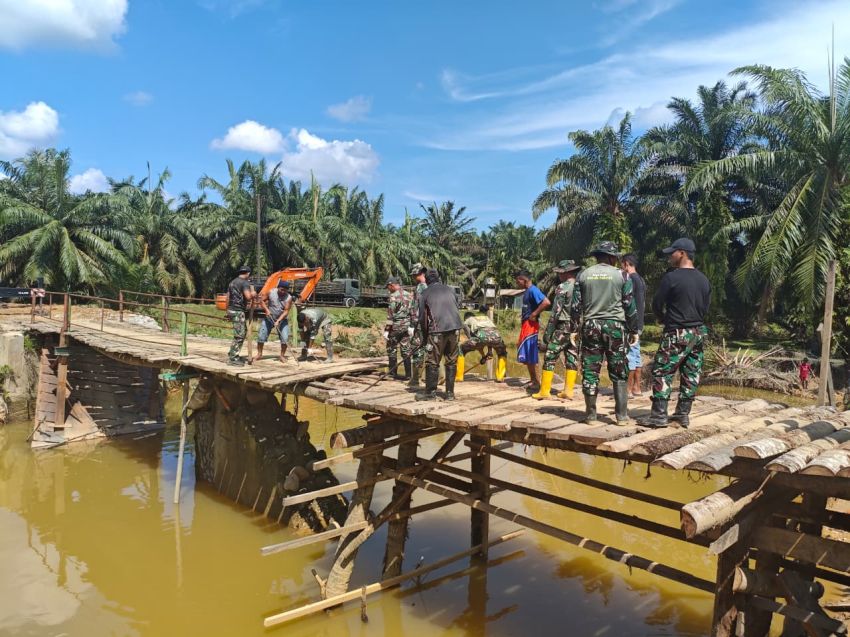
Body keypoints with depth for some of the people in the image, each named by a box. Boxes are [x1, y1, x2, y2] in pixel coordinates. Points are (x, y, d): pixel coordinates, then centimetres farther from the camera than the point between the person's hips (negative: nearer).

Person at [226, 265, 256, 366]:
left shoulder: (232, 282, 16)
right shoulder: (245, 283, -11)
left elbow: (228, 298, 18)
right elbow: (248, 297, -23)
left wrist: (228, 312, 24)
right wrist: (253, 294, -1)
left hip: (231, 310, 9)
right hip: (238, 311, -9)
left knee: (243, 332, 19)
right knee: (239, 335, -5)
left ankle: (233, 354, 22)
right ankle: (232, 359, -3)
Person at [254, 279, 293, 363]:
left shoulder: (289, 298, -16)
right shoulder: (271, 292, -13)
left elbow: (286, 311, -19)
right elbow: (262, 300, -3)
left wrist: (278, 321, -28)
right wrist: (266, 310, -17)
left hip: (282, 320, -1)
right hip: (269, 318, 1)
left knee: (285, 338, -12)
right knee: (261, 336, 0)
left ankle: (282, 355, 5)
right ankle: (259, 354, 17)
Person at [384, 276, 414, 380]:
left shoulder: (394, 296, -13)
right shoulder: (409, 295, 8)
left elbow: (390, 314, -15)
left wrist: (386, 330, -12)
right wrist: (411, 327, 15)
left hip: (396, 326, -6)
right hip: (406, 326, 6)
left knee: (392, 349, 6)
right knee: (406, 350, 8)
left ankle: (393, 372, 8)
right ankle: (408, 374, 7)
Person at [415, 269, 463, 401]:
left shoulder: (425, 294, 6)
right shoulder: (450, 290, 16)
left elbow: (423, 318, 4)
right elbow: (456, 308, 18)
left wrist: (425, 337, 15)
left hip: (437, 330, -4)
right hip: (454, 328, 4)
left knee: (432, 362, 6)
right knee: (452, 362, 10)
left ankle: (431, 392, 10)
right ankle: (450, 393, 13)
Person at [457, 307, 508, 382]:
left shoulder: (466, 322, 30)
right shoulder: (486, 317, 43)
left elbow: (471, 338, 23)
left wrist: (483, 355, 26)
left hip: (481, 335, -3)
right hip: (495, 335, 3)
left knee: (461, 350, 19)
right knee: (502, 353, 35)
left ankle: (458, 377, 16)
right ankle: (500, 377, 26)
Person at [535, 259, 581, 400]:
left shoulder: (562, 288, -11)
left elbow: (555, 313, -14)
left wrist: (546, 336, -10)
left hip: (563, 327, -6)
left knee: (549, 357, 2)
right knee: (572, 358, 11)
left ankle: (544, 391, 2)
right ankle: (568, 390, 11)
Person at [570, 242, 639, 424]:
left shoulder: (583, 275, 4)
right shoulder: (622, 275, -1)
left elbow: (575, 305, 4)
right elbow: (630, 306, -1)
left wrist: (574, 329, 10)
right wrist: (634, 330, 7)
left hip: (591, 327, 2)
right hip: (615, 327, -1)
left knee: (590, 372, 5)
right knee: (619, 373, 6)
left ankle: (590, 414, 8)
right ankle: (621, 415, 6)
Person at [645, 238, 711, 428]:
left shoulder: (671, 277, -13)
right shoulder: (704, 279, 8)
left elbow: (657, 305, -7)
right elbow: (705, 308, 13)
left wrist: (664, 319, 13)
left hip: (677, 334, -7)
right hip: (698, 332, 7)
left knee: (662, 372, -2)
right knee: (691, 374, 10)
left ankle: (659, 415, -4)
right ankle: (683, 413, 17)